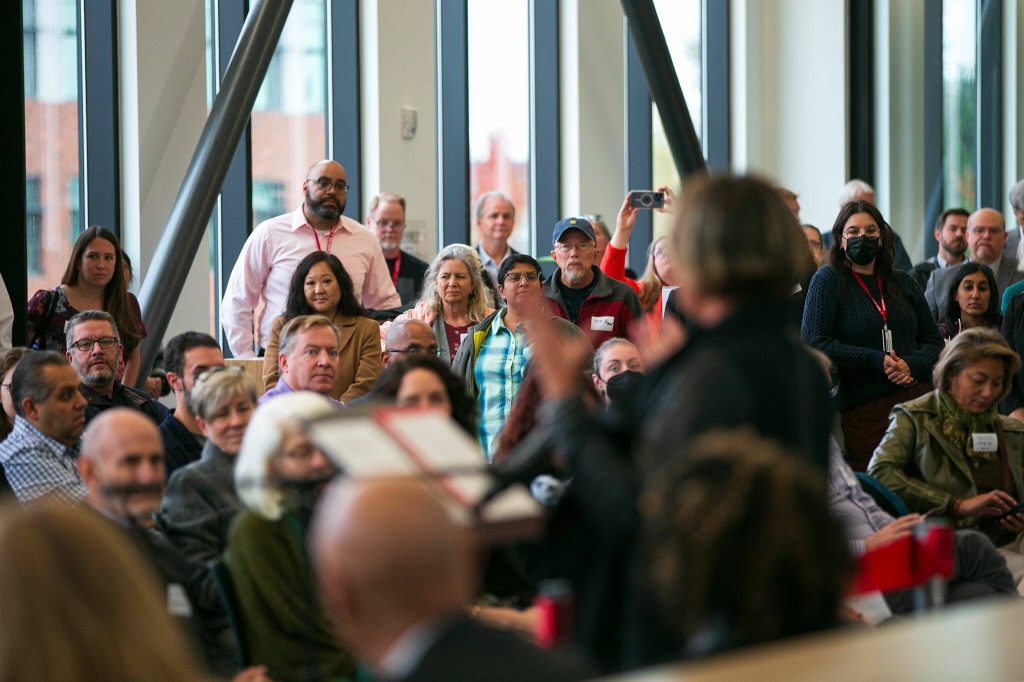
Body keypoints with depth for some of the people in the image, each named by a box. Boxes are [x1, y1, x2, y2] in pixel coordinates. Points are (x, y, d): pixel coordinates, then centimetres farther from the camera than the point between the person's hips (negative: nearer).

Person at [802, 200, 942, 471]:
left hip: (916, 395, 4)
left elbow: (934, 340, 17)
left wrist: (912, 365, -6)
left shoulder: (903, 282, 16)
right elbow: (814, 342, -9)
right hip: (861, 406, -4)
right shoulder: (827, 280, 1)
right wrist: (876, 360, -13)